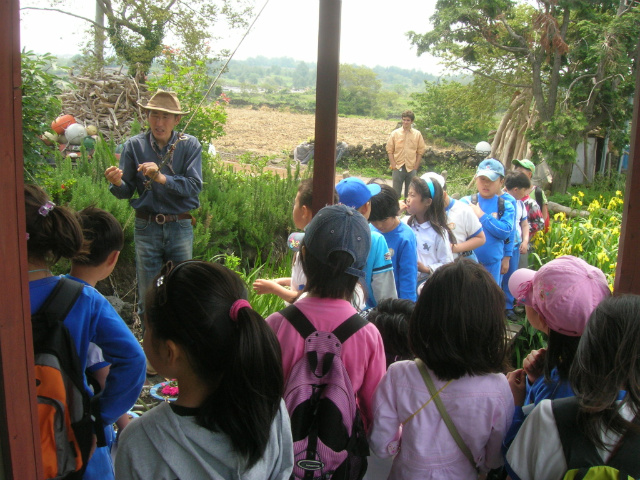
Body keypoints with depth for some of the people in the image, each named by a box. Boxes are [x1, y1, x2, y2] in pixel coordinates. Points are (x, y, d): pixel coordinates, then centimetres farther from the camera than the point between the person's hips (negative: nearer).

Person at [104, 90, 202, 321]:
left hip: (180, 227, 0)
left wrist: (162, 178, -28)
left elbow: (194, 185, -15)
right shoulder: (134, 145, -2)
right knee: (147, 295, 7)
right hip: (146, 227, 0)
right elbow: (126, 191, 1)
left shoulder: (189, 145, -4)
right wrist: (117, 183, -22)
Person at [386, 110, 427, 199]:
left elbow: (420, 152, 4)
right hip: (398, 168, -1)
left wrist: (415, 167, -2)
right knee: (396, 193, 2)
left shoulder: (417, 134, 3)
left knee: (410, 194, 8)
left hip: (411, 168, 1)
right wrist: (394, 165, -7)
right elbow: (390, 150, 2)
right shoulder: (395, 133, 2)